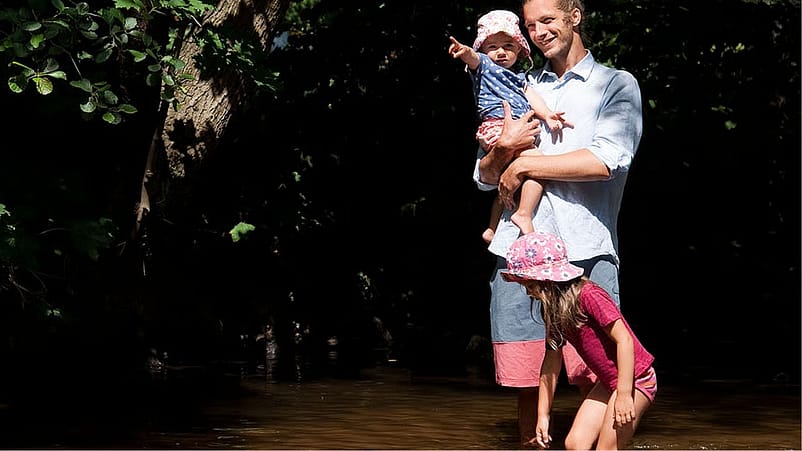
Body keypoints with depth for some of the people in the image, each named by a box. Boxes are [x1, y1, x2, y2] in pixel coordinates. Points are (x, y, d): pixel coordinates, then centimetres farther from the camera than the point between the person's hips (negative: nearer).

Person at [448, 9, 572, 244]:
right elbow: (473, 59, -19)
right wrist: (465, 52, -44)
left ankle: (492, 229, 29)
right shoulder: (483, 64, 5)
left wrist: (547, 115, -10)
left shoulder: (519, 76, 24)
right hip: (498, 126, -9)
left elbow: (530, 96, 9)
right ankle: (524, 215, -24)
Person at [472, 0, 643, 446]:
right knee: (526, 380, 3)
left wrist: (524, 165, -4)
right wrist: (504, 148, -4)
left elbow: (606, 160, -8)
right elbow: (485, 175, 19)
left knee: (598, 380, -7)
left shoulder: (616, 84, 10)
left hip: (585, 252, -3)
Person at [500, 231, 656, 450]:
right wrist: (543, 414, 7)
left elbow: (624, 340, -24)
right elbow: (551, 361, 7)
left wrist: (624, 394, -25)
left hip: (634, 378, -8)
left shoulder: (588, 296, -22)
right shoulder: (552, 309, 3)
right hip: (608, 382, 8)